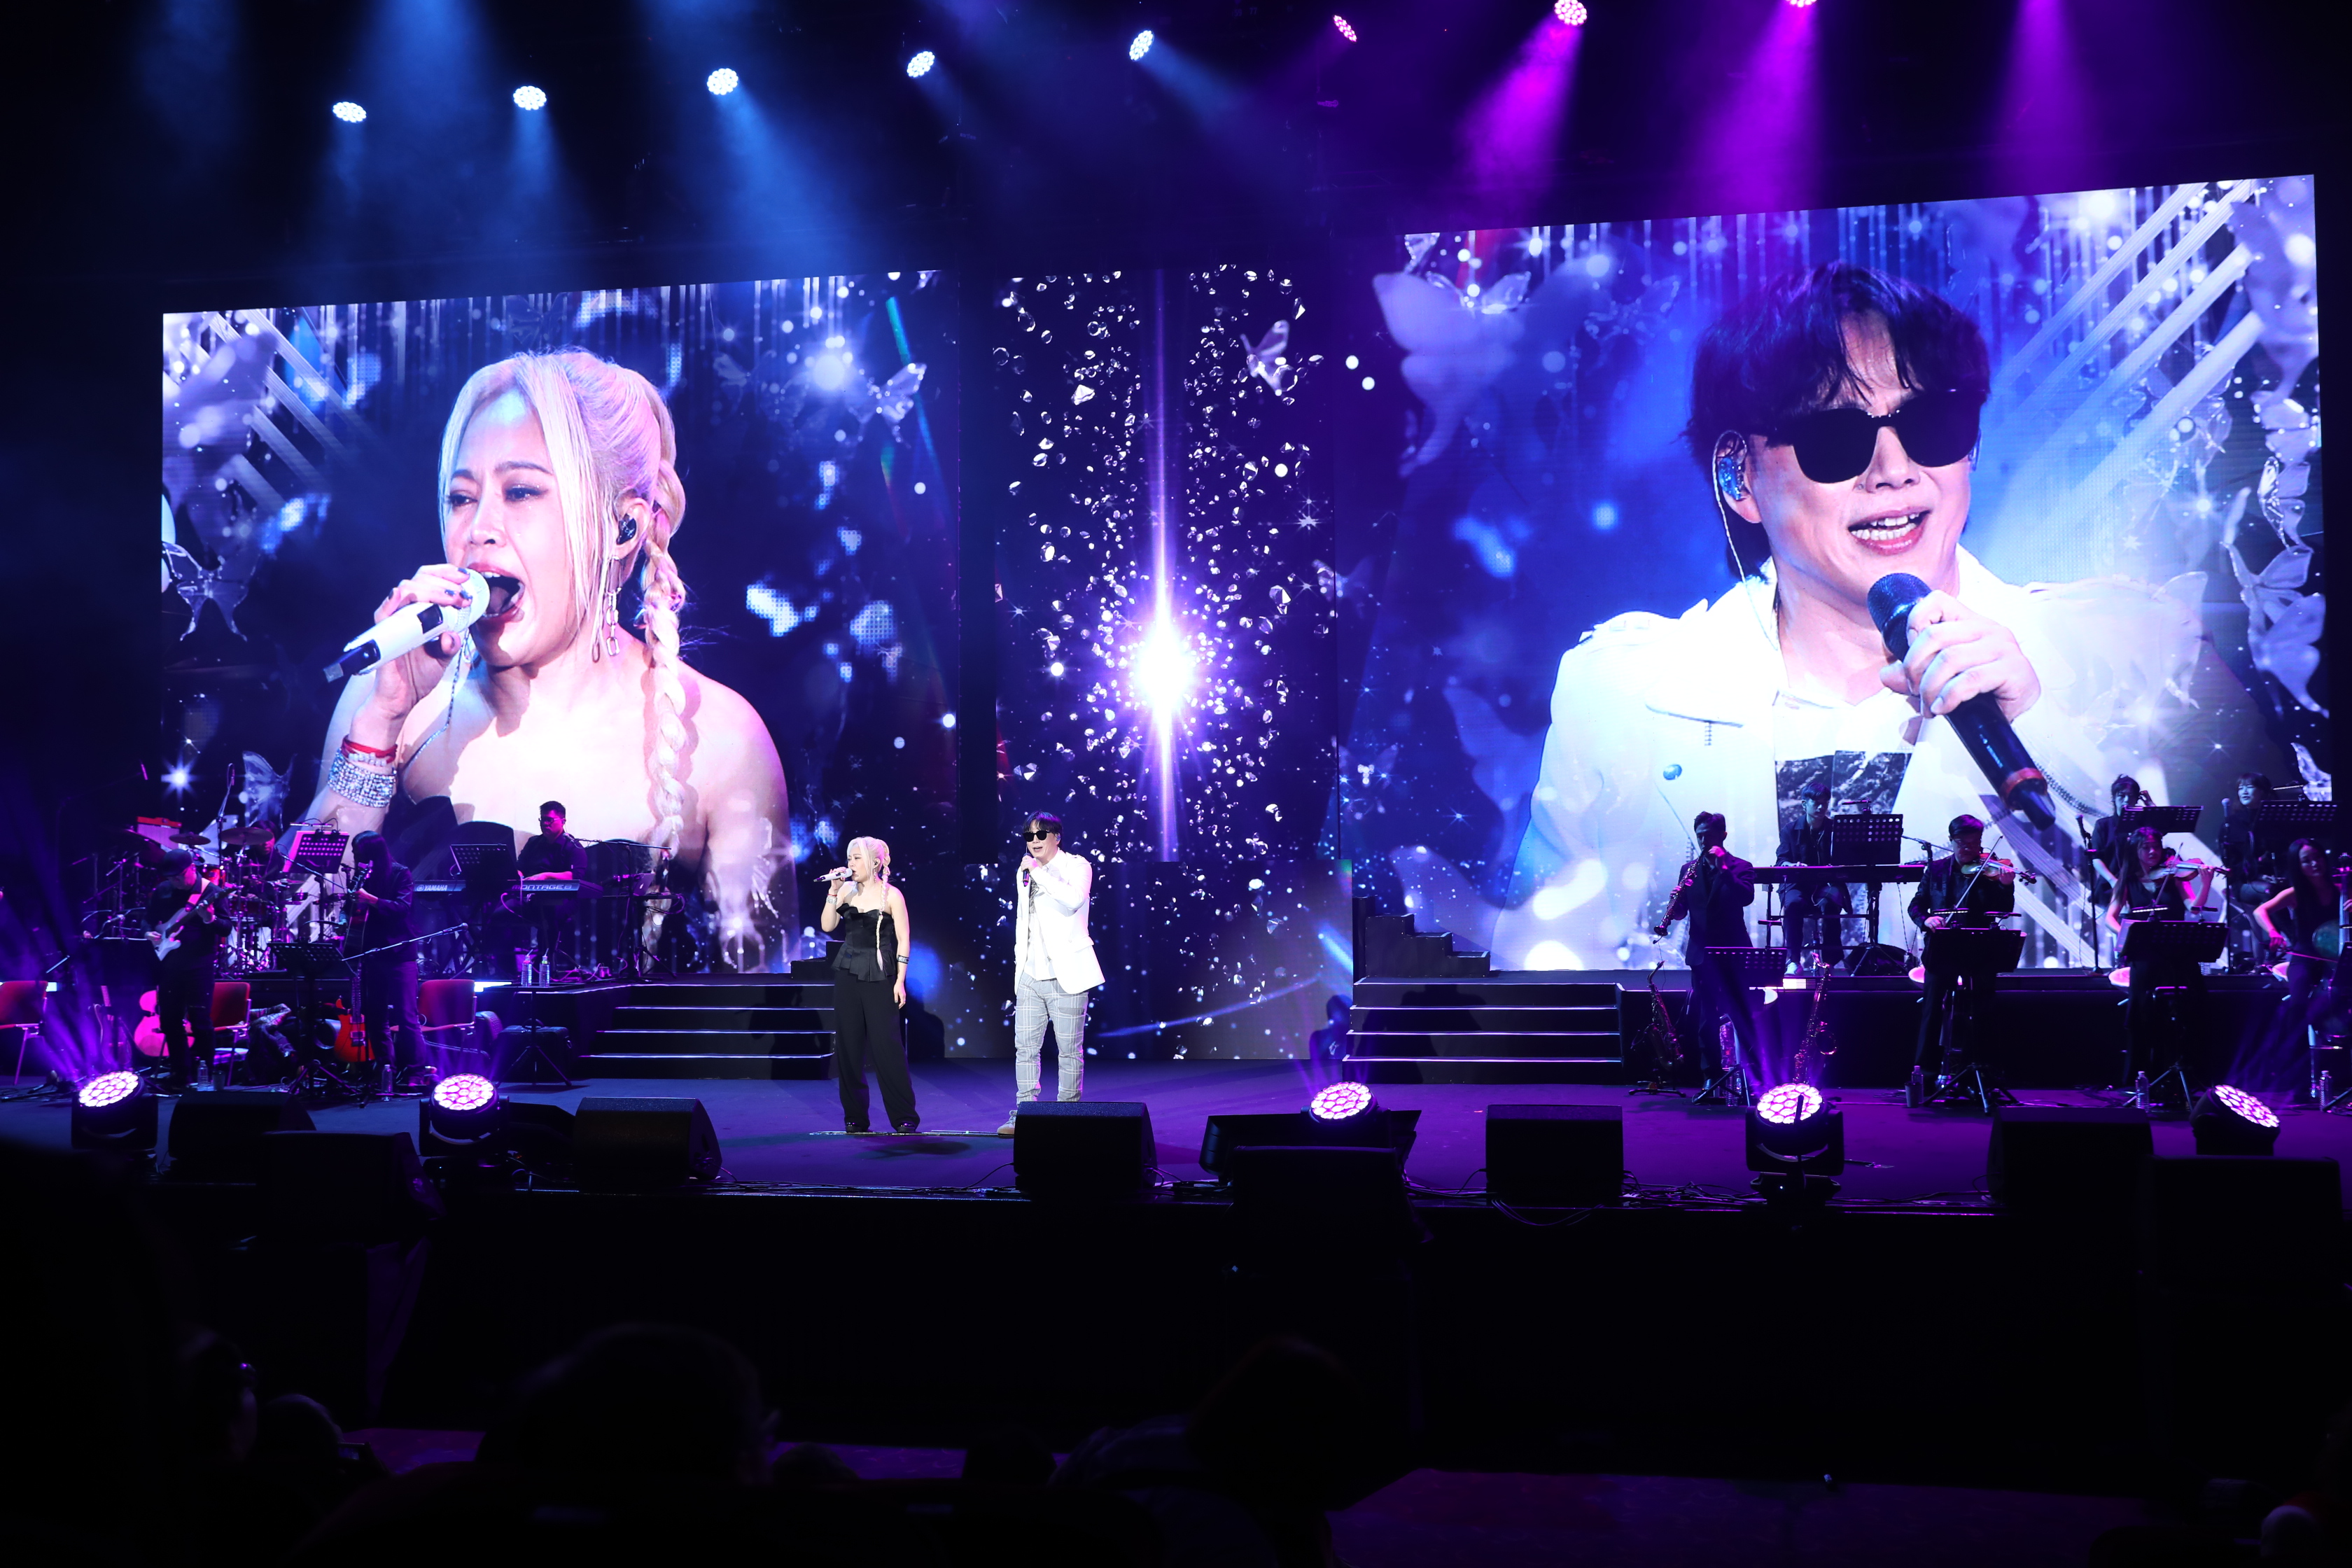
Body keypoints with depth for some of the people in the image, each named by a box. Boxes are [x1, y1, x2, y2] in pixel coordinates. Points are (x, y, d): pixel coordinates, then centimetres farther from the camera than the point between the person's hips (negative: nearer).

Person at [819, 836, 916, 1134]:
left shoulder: (891, 895, -4)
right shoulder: (847, 890, 8)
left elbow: (903, 940, -4)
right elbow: (827, 925, 3)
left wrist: (900, 980, -9)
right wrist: (833, 891, -6)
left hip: (879, 976, -5)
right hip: (847, 973, 5)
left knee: (886, 1045, -8)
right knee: (848, 1045, 4)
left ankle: (904, 1117, -1)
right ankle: (855, 1117, 13)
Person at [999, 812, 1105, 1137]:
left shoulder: (1076, 866, -2)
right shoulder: (1026, 874, 17)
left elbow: (1073, 900, -23)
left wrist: (1039, 872, -18)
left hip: (1065, 974, -6)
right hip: (1030, 976, 6)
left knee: (1070, 1049, -2)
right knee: (1025, 1047, 2)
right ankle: (1024, 1114, 5)